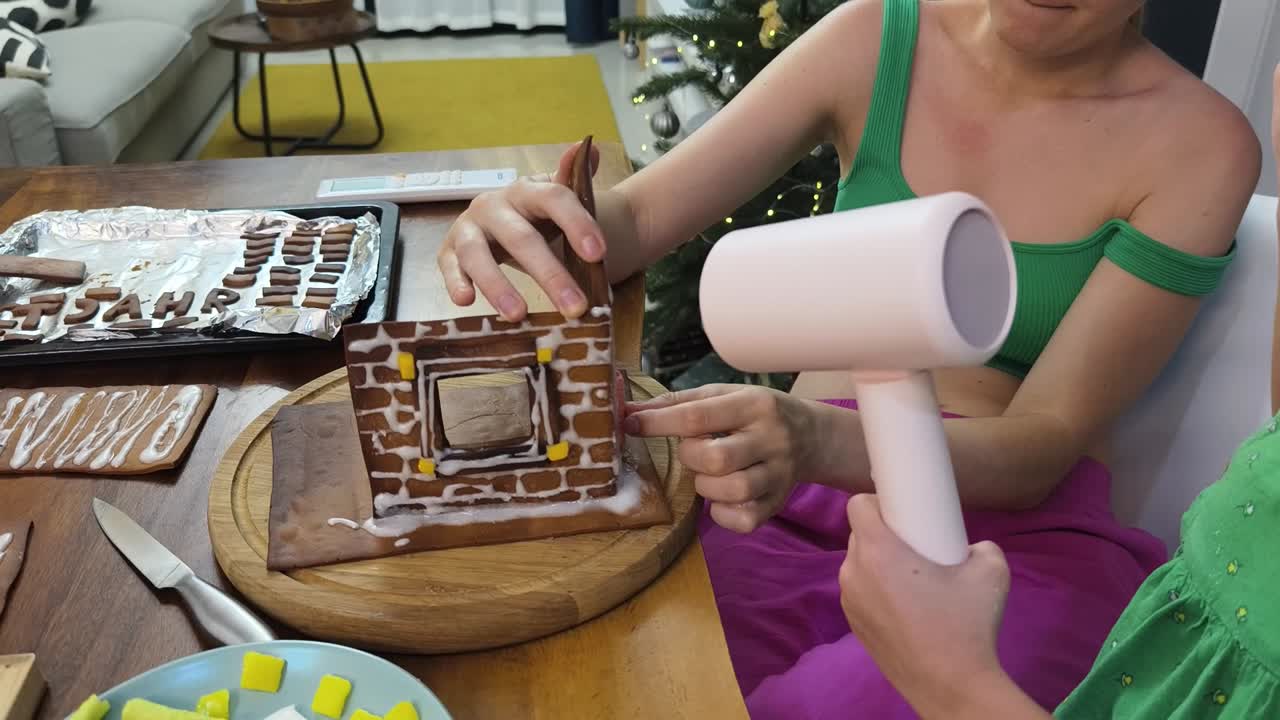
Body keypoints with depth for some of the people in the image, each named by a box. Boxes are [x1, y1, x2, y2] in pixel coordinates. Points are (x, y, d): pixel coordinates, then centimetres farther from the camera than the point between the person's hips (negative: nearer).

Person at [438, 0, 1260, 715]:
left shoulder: (1200, 145, -6)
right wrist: (528, 225, -28)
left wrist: (825, 442, -33)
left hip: (1017, 530, -1)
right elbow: (635, 215, -3)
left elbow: (1045, 447, -12)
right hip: (791, 490, 2)